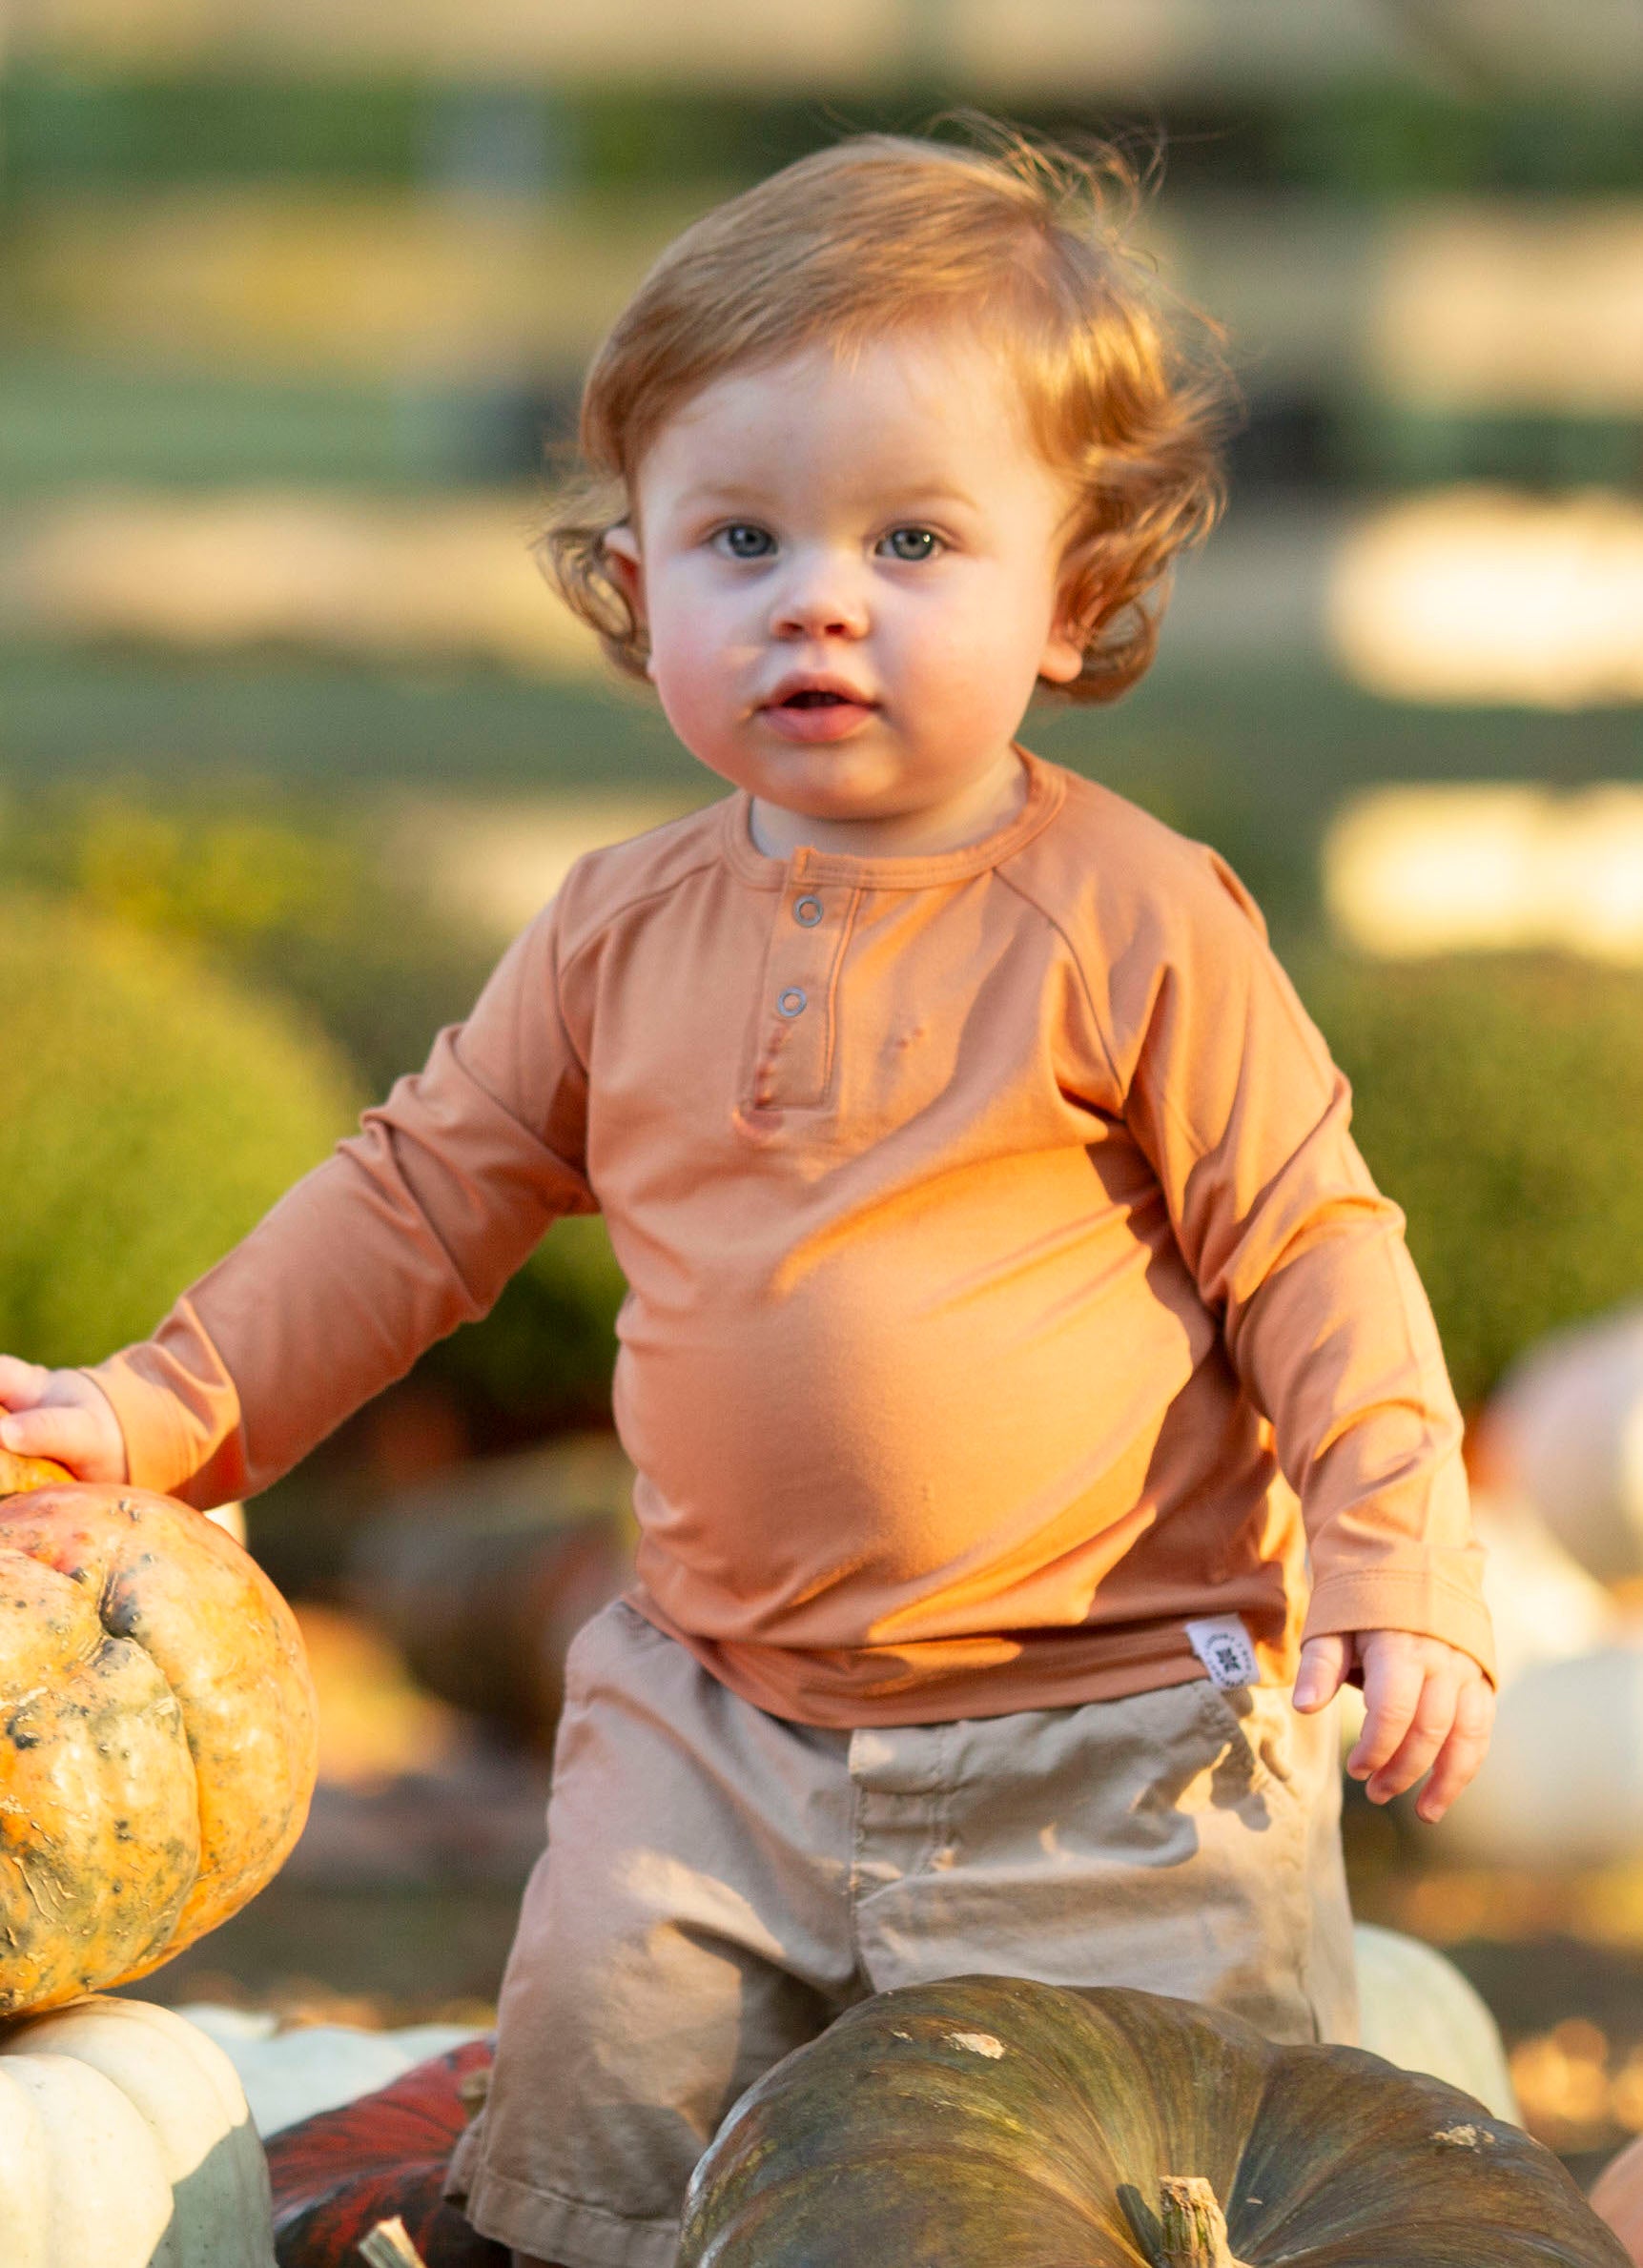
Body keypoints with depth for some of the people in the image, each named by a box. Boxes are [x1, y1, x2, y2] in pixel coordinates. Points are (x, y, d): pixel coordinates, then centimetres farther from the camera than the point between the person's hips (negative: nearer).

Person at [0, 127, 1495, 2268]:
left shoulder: (1131, 925, -9)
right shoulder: (624, 933, 5)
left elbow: (1308, 1250, -6)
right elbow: (423, 1190, 15)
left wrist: (1399, 1566, -16)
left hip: (1110, 1742, -4)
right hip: (723, 1730, 4)